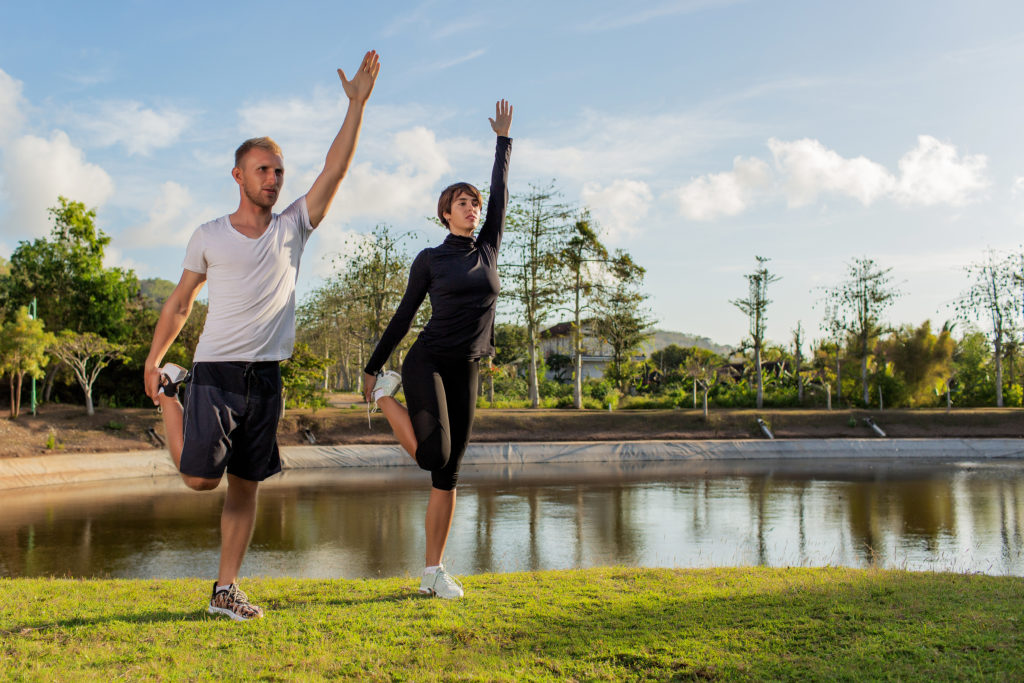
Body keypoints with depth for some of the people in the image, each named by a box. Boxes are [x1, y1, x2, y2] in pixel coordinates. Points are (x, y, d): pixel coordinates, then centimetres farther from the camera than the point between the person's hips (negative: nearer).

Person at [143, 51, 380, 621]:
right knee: (200, 478, -6)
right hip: (216, 373, -2)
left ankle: (226, 589, 16)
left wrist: (358, 104, -9)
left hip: (265, 378, 2)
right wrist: (153, 360, 11)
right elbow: (181, 301, 12)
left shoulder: (293, 227, 6)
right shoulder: (209, 237, 3)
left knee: (246, 486, 6)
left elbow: (336, 170, -3)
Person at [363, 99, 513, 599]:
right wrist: (373, 367, 7)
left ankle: (433, 572, 7)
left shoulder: (488, 249, 13)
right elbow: (403, 315, 6)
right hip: (427, 361, -4)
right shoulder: (429, 260, 2)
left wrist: (503, 140, 24)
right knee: (434, 455, -20)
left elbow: (500, 194, 18)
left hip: (465, 371, 4)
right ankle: (386, 395, 8)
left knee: (447, 473, 2)